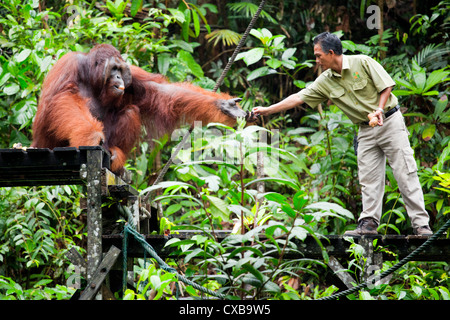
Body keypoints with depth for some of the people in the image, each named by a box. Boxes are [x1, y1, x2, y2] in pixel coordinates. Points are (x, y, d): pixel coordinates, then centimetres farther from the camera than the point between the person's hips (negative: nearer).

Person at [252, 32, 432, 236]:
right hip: (366, 130, 5)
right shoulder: (325, 82, 1)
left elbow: (386, 85, -9)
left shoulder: (363, 63, -12)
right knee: (368, 178, -2)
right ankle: (369, 223, 0)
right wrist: (267, 110, 1)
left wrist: (379, 108, -22)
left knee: (405, 173, -7)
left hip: (390, 121, -5)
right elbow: (298, 98, 3)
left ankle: (420, 224, -8)